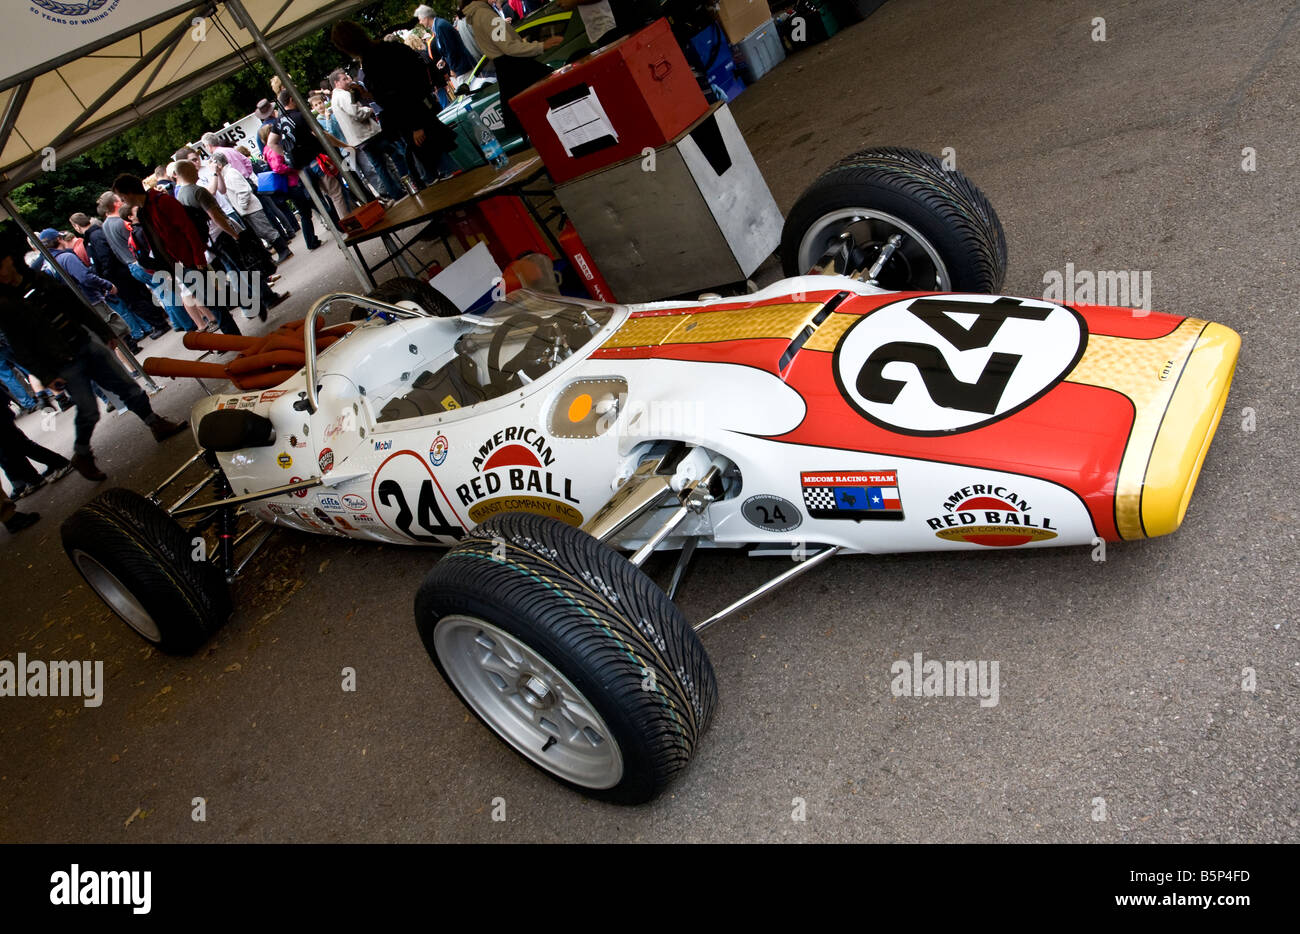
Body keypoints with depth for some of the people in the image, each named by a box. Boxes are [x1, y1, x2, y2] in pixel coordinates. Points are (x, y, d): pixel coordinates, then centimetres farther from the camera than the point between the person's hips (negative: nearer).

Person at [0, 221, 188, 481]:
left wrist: (105, 332, 17)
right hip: (64, 366, -5)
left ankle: (158, 425, 23)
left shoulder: (39, 279, 6)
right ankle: (81, 457, 17)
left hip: (87, 346, 5)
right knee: (88, 411, -6)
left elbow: (76, 306, 14)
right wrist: (46, 376, -13)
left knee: (128, 387, 7)